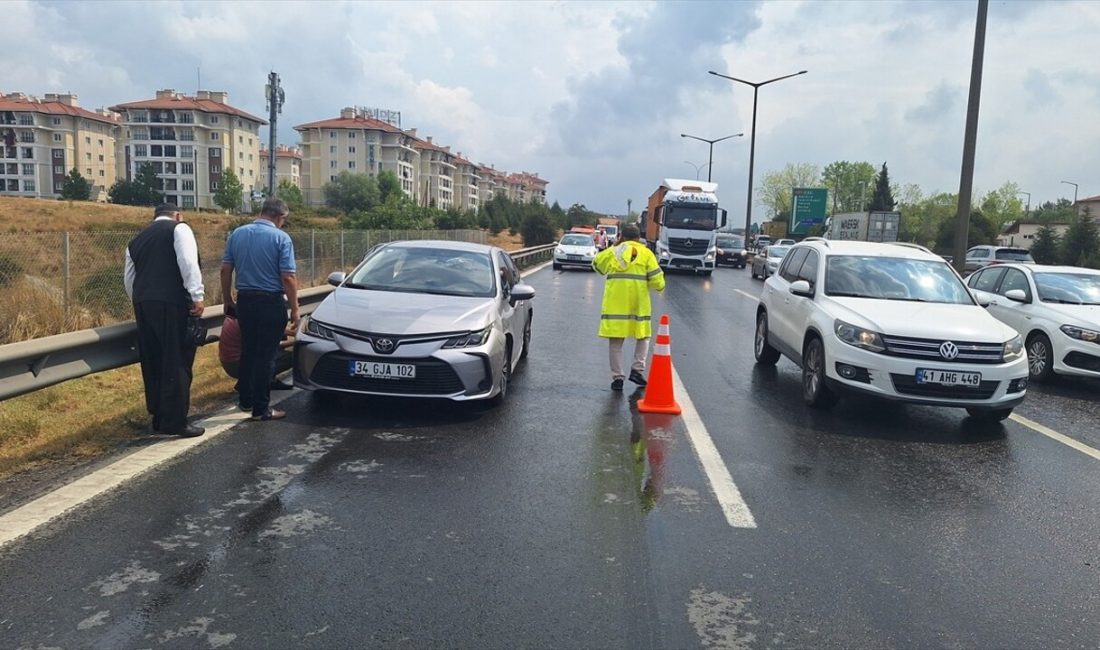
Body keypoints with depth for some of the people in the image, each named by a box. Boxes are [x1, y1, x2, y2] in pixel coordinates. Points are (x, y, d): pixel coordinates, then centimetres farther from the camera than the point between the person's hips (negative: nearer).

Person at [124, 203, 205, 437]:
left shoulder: (136, 241, 25)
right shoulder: (179, 228, 5)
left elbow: (128, 280, 26)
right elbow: (188, 263, -11)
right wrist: (197, 297, -13)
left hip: (142, 303, 7)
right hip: (171, 303, -7)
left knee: (152, 362, 13)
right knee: (176, 362, -3)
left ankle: (159, 418, 21)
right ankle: (175, 421, -1)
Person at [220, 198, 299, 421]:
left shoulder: (237, 234, 5)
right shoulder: (280, 238, -10)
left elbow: (225, 270, 6)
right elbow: (288, 278, -14)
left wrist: (227, 299, 17)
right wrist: (294, 309, -7)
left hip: (244, 300, 5)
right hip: (271, 302, -5)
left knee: (247, 351, 18)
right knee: (265, 356, 0)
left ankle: (246, 400, 27)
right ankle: (261, 408, 4)